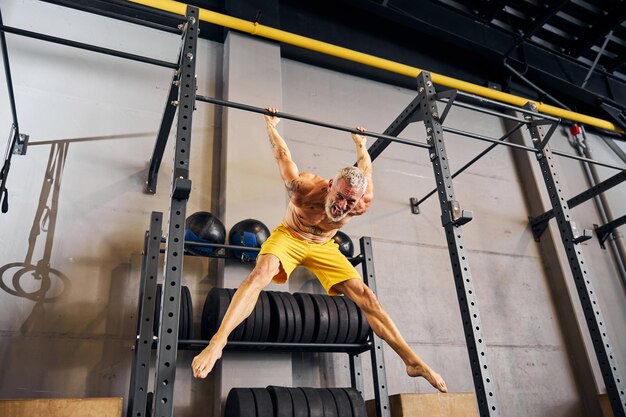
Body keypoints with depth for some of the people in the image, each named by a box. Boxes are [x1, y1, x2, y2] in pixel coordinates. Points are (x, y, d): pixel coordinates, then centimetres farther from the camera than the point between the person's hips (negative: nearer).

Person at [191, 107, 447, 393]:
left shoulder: (360, 205, -22)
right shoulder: (305, 186, -32)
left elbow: (366, 169, 1)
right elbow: (282, 155, -13)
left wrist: (360, 144, 19)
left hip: (323, 246, 3)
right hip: (289, 237, -2)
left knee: (364, 295, -10)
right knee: (261, 273, -35)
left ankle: (412, 361, -5)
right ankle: (217, 343, -42)